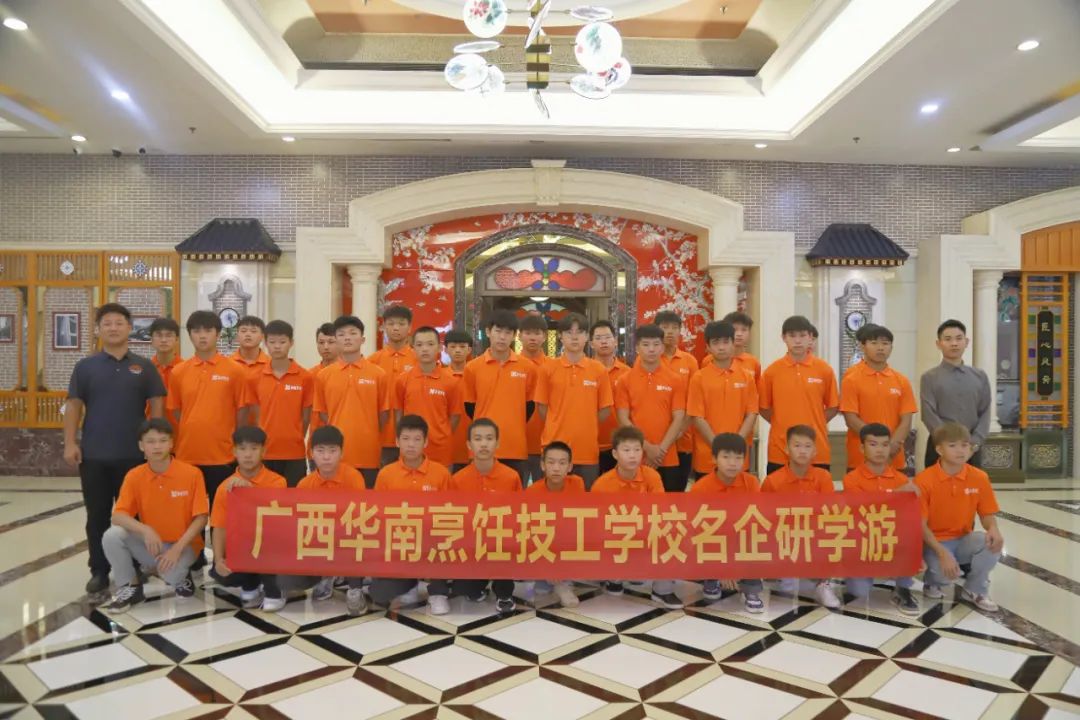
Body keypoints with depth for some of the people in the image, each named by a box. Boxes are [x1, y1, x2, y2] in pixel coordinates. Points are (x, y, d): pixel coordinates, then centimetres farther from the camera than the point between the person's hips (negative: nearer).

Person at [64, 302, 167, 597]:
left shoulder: (144, 367, 4)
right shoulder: (85, 366, 5)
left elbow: (157, 405, 3)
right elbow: (73, 406, 4)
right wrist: (70, 443, -5)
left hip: (134, 455, 0)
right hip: (93, 455, 1)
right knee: (97, 517, 7)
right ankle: (99, 574, 18)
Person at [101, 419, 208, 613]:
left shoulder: (192, 474, -14)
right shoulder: (134, 476, -6)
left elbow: (201, 518, -12)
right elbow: (118, 516, -11)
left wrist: (177, 548, -22)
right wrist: (146, 530, -29)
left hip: (182, 545, -3)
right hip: (149, 544, 3)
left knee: (170, 572, -33)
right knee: (112, 536, -23)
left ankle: (180, 576, 7)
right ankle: (129, 587, 0)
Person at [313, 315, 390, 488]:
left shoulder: (379, 374, 0)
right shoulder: (323, 375, 3)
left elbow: (384, 413, 4)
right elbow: (322, 412, 9)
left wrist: (368, 437, 4)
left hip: (369, 454, -1)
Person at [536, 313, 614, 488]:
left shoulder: (599, 370, 2)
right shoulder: (548, 369, 0)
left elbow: (605, 410, 5)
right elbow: (541, 408, 4)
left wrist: (584, 427, 3)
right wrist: (560, 427, 4)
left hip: (588, 450, 1)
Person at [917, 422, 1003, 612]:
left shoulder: (979, 478, -4)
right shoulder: (924, 480, -16)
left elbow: (987, 514, 4)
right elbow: (920, 524, -16)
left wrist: (993, 529, -21)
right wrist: (942, 553, -28)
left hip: (964, 539, 4)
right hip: (935, 541, -4)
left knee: (993, 543, -27)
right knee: (945, 572, -31)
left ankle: (974, 590, 1)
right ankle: (933, 581, 11)